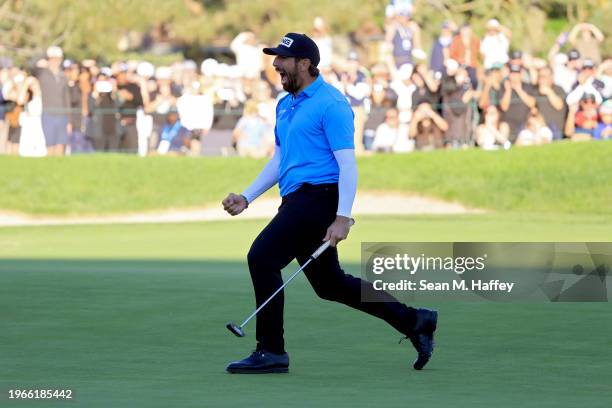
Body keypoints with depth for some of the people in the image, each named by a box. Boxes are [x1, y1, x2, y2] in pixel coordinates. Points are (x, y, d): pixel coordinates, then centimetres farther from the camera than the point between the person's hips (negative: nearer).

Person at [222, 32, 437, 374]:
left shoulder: (330, 103, -11)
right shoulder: (286, 105, 18)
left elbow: (347, 164, -15)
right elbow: (279, 160, 27)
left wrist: (343, 218, -22)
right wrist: (246, 198, 17)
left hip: (318, 195, -10)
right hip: (298, 201, 10)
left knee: (262, 257, -17)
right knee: (330, 283, 13)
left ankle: (271, 352, -11)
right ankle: (414, 321, 22)